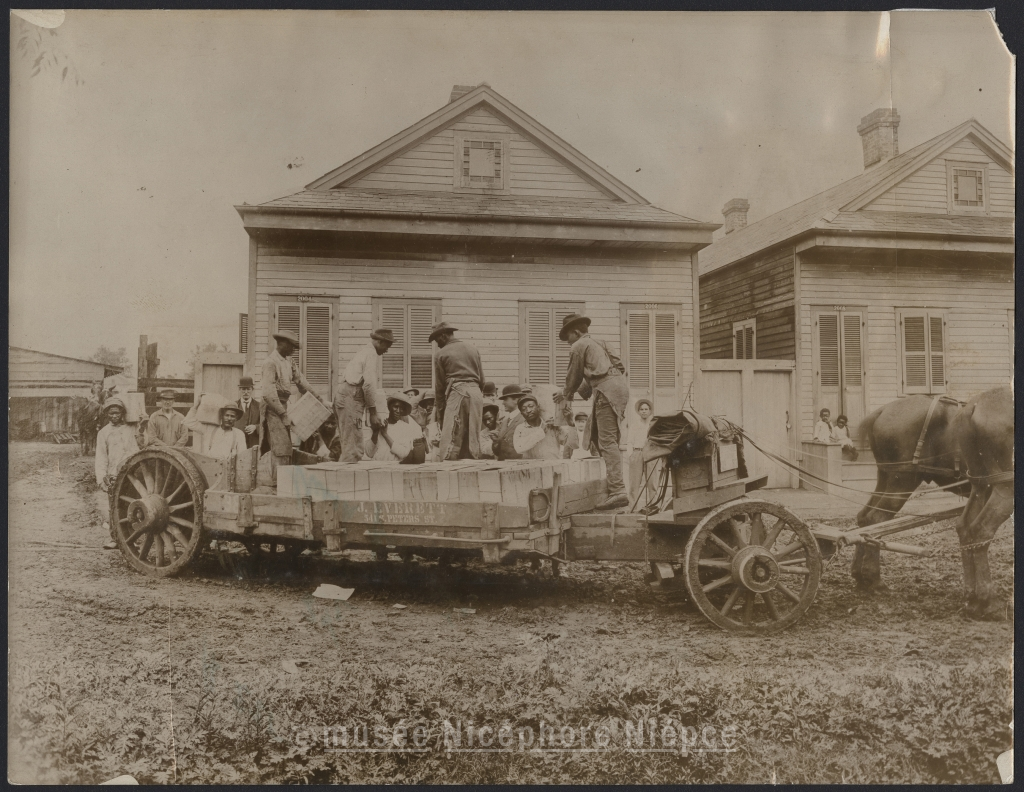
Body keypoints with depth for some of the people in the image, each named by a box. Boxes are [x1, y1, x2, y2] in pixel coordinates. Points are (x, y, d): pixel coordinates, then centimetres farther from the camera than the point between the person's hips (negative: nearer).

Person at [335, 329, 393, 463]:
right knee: (353, 448, -10)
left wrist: (382, 414, 22)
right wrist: (373, 413, -10)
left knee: (349, 445, 12)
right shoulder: (371, 354, -7)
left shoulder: (365, 351, 23)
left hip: (343, 398, 10)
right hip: (351, 399, -10)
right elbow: (369, 385, -15)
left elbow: (374, 385, 24)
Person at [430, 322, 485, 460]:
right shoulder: (473, 350, 18)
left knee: (449, 440, -7)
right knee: (473, 439, 8)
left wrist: (438, 408, 12)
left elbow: (440, 385, 5)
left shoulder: (441, 354, 4)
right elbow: (482, 380, 15)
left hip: (457, 393, -5)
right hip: (476, 393, 5)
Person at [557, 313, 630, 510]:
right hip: (620, 385, 10)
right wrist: (576, 391, 39)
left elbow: (574, 375, 9)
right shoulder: (596, 344, 28)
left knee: (607, 441, -14)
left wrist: (566, 394, 28)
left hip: (607, 390, -9)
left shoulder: (578, 347, 2)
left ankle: (617, 490, -22)